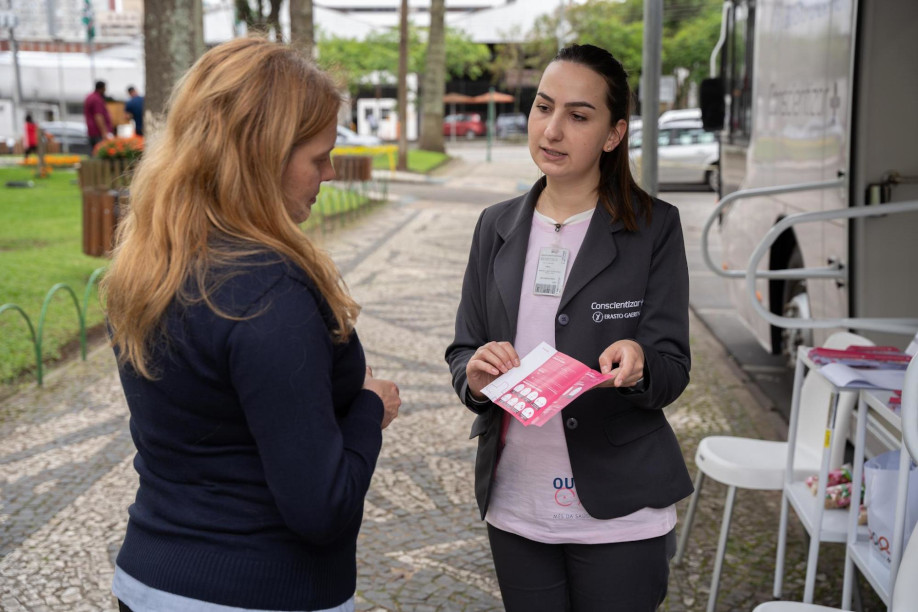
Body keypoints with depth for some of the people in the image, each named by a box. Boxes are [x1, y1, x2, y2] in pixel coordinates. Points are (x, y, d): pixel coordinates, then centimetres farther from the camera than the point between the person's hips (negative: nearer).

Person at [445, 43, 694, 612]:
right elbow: (461, 350, 8)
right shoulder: (498, 226, 5)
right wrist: (474, 372, -16)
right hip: (514, 506, 3)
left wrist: (637, 364, -30)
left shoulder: (653, 226, -5)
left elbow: (673, 369, -7)